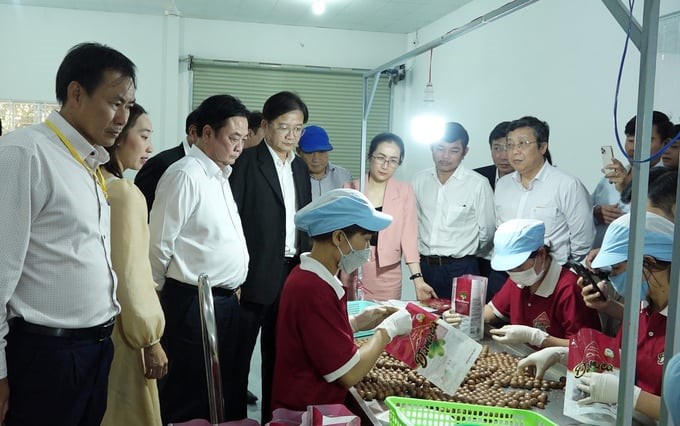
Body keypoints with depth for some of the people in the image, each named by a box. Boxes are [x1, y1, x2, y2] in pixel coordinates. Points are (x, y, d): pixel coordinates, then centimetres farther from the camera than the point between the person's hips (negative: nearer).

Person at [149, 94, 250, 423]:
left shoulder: (220, 175, 12)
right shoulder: (185, 175, -16)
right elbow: (159, 244, -14)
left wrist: (232, 287, 15)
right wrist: (162, 294, -1)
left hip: (226, 300, 8)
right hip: (193, 303, -8)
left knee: (222, 392, 18)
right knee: (187, 397, 6)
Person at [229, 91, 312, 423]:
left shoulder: (301, 167, 12)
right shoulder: (247, 162, -7)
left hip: (292, 275, 6)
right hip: (255, 277, -6)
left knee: (279, 355, 16)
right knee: (239, 356, 7)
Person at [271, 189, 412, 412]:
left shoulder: (307, 277, 4)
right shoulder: (313, 290, -26)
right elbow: (350, 374, -23)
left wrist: (356, 323, 3)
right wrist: (388, 329, -11)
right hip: (307, 412, -9)